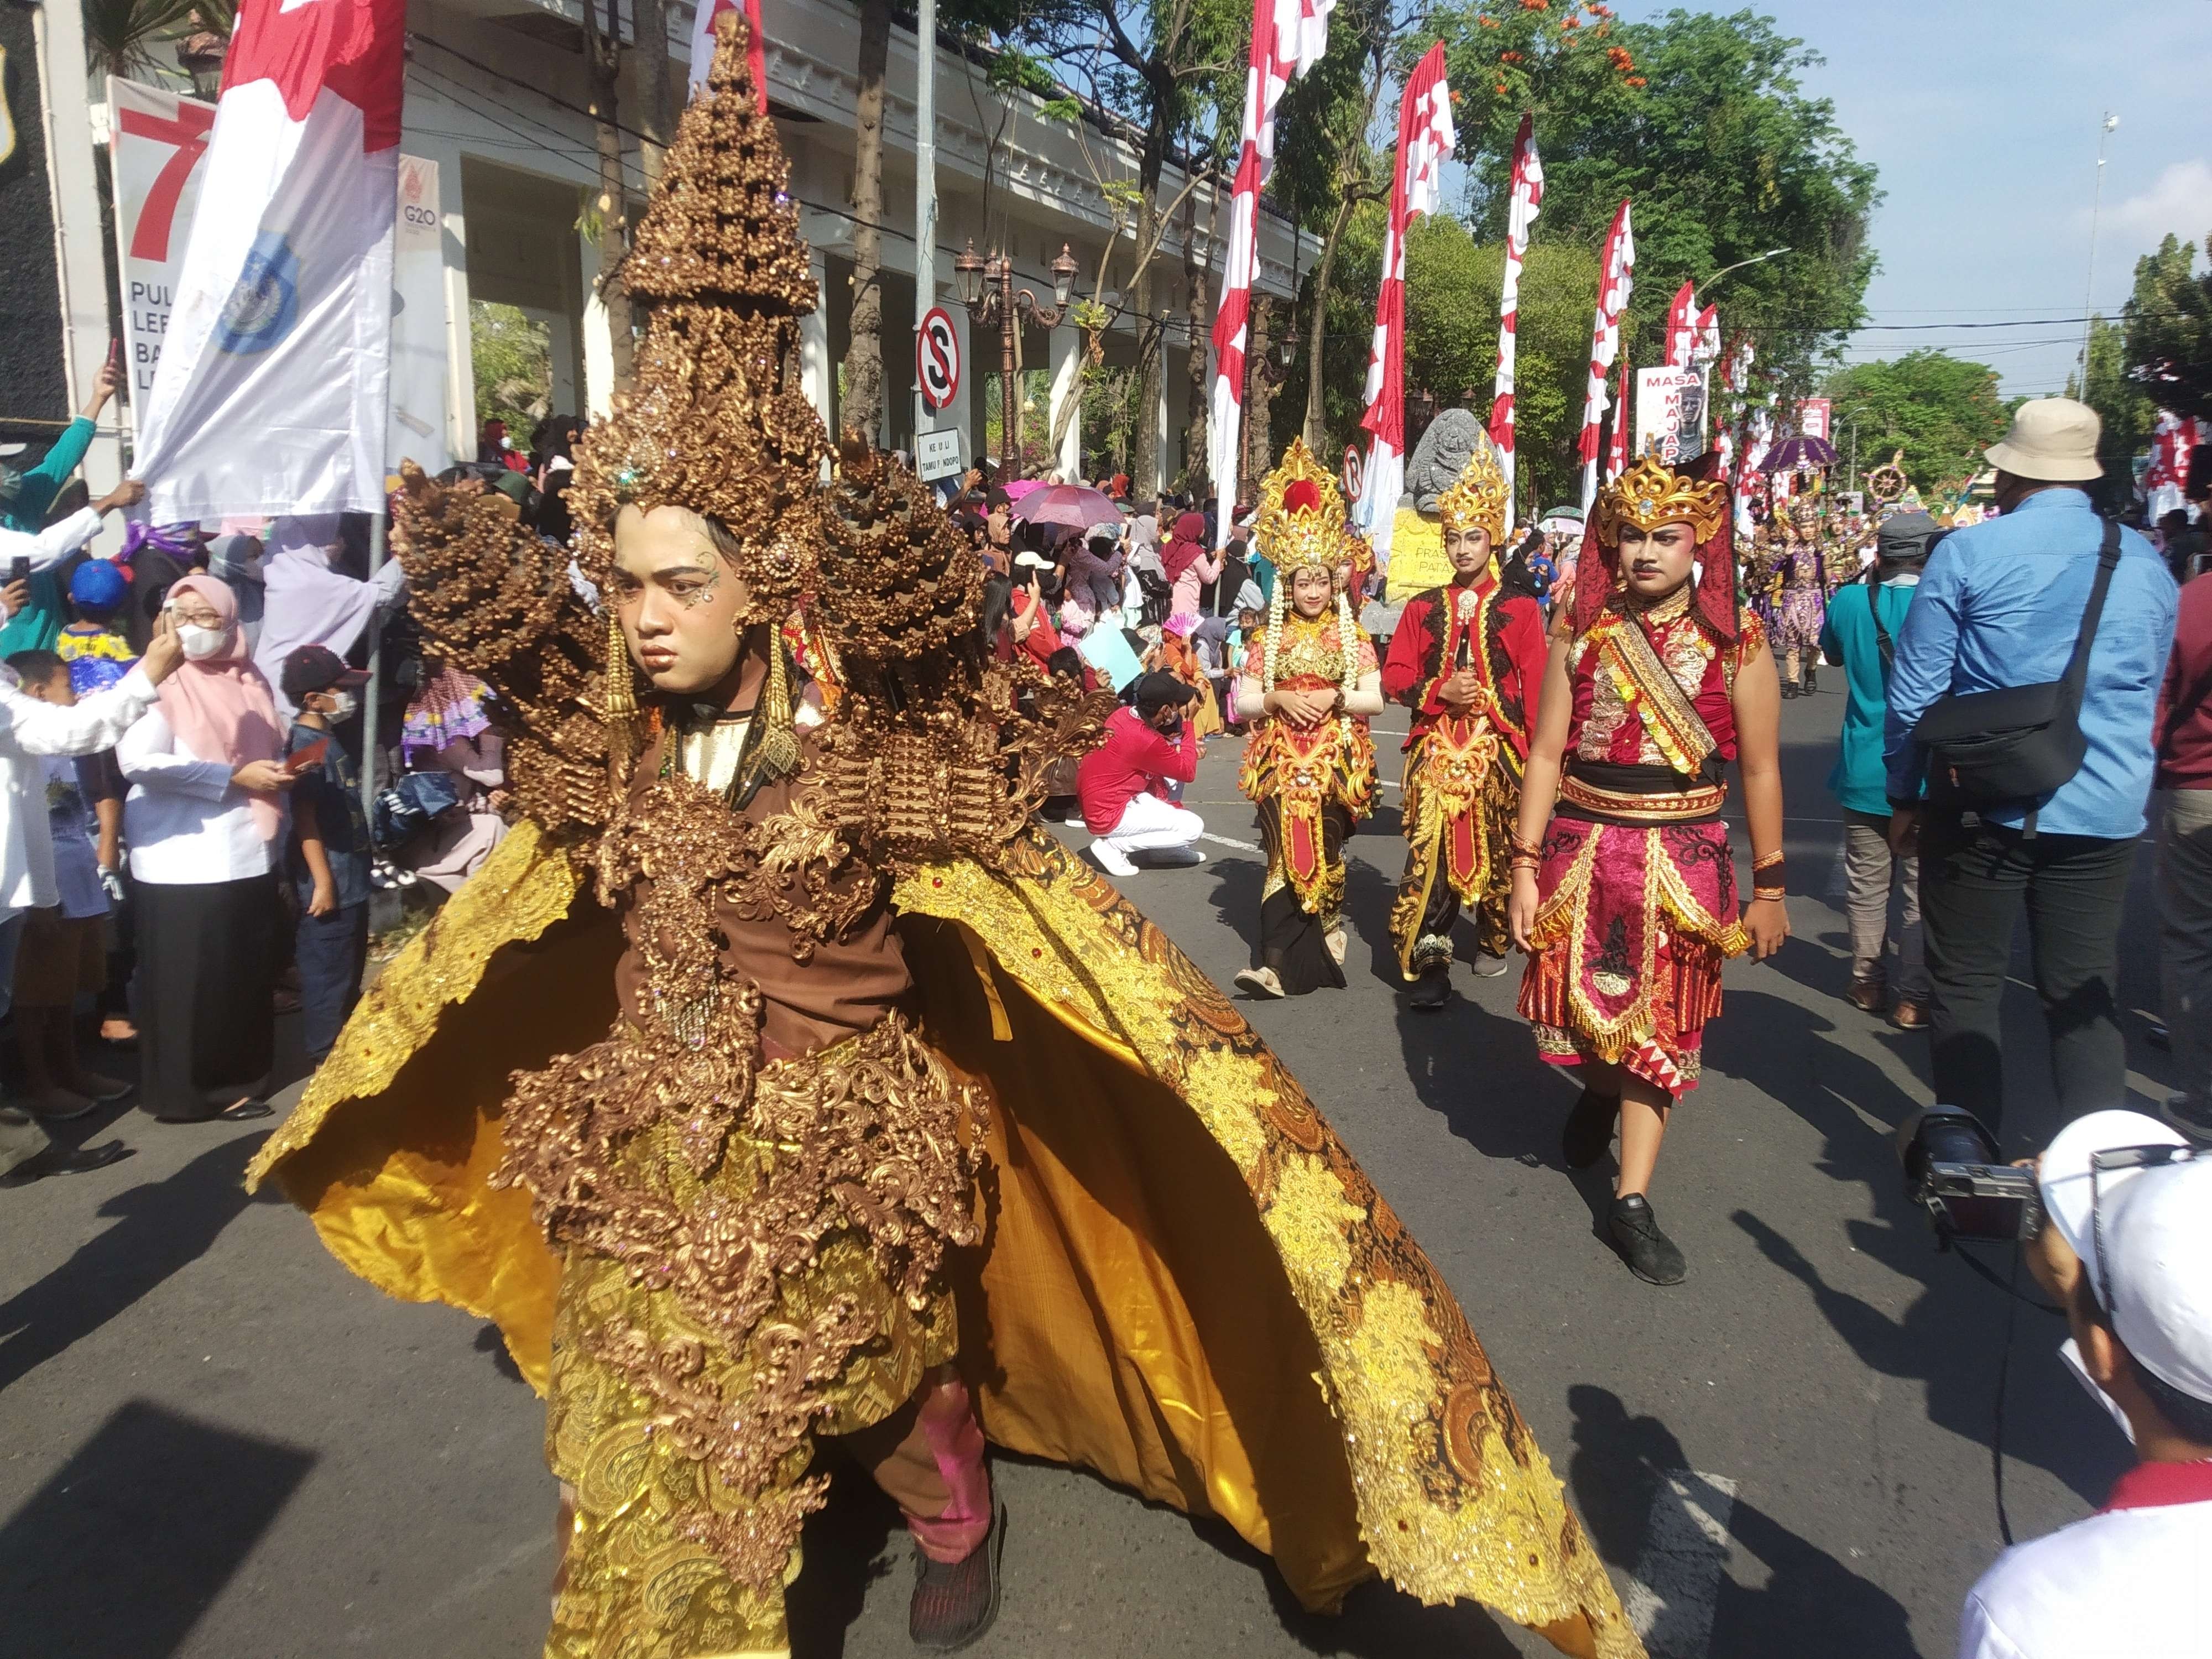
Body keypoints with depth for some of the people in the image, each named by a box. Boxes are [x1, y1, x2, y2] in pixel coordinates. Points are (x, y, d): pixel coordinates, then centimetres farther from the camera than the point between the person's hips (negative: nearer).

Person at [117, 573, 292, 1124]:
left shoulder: (249, 680, 13)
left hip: (248, 849, 7)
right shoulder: (161, 681, -8)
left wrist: (280, 772, 7)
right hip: (184, 857, -7)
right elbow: (138, 760, -20)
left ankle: (235, 1077, 24)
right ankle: (184, 1090, 9)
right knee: (190, 978, -2)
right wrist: (234, 778, -19)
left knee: (247, 971, 11)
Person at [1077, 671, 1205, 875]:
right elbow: (1188, 772, -11)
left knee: (1174, 768, 14)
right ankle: (1114, 845, -5)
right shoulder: (1146, 741, -28)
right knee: (1194, 827, -8)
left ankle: (1160, 847, 16)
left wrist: (1186, 747, 0)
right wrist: (1187, 720, -8)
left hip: (1098, 800, 9)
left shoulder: (1124, 713, -3)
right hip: (1109, 815, -9)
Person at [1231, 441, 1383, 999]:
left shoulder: (1353, 638, 5)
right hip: (1282, 759, 0)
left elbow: (1375, 701, 1)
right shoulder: (1269, 640, 7)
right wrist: (1279, 699, -12)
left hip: (1334, 761, 0)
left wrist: (1334, 698, -13)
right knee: (1286, 852, -6)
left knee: (1324, 850, 1)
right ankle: (1279, 962, -8)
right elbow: (1244, 702, 5)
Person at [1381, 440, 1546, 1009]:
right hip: (1435, 746, 1)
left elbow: (1536, 687, 1)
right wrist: (1441, 691, -10)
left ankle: (1494, 939, 30)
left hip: (1497, 748, 0)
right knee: (1428, 846, -12)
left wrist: (1535, 756, -4)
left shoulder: (1521, 610, 4)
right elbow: (1393, 678, 7)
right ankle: (1428, 960, -13)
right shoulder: (1422, 609, 10)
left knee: (1496, 846, 8)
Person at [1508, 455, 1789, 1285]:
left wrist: (1769, 887, 2)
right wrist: (1526, 866, -3)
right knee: (1582, 1009, 9)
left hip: (1682, 858, -1)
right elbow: (1546, 753, 0)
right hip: (1581, 848, 2)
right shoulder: (1582, 629, 1)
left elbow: (1760, 770, 1)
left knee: (1659, 1026, 2)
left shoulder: (1736, 642, -3)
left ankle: (1632, 1201, 12)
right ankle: (1600, 1092, 44)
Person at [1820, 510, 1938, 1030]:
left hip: (1865, 771, 2)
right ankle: (1913, 998, 10)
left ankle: (1868, 984, 23)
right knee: (1920, 893, 5)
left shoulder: (1851, 601, -5)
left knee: (1867, 887, 13)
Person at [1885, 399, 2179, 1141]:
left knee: (1966, 987, 7)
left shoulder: (1967, 551, -6)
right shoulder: (2146, 562, 8)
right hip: (2104, 813, 4)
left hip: (1982, 804, -3)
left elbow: (1914, 691, -5)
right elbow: (2148, 695, 18)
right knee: (2084, 995, 11)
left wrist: (1904, 797, 6)